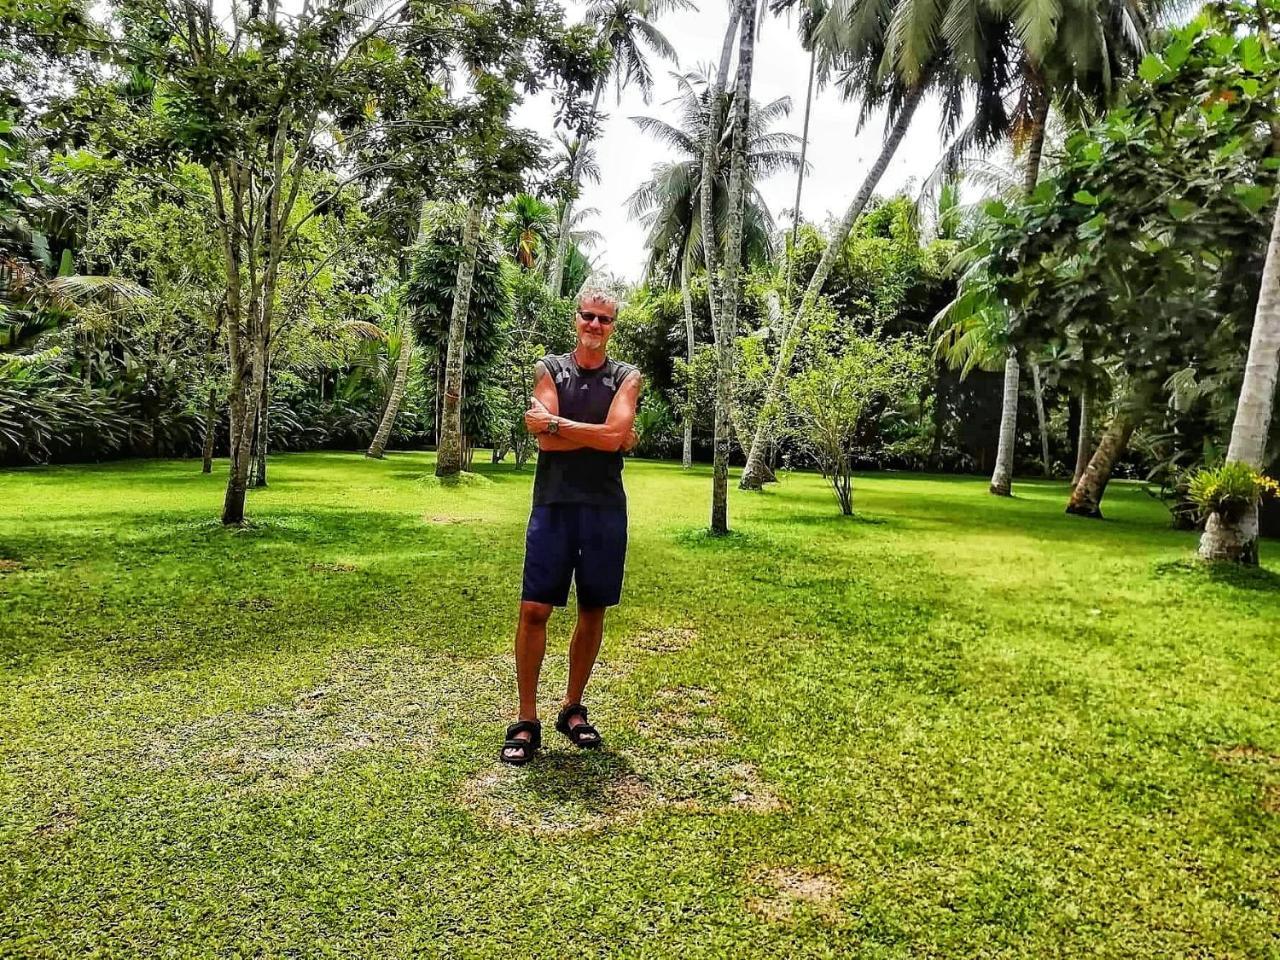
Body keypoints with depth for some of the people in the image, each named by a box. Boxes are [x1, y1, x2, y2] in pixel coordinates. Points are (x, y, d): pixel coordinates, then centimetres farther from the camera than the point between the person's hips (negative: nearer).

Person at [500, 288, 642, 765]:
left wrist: (555, 423, -10)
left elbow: (613, 435, -11)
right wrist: (604, 436, -8)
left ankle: (573, 709, 25)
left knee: (593, 610, 9)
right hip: (553, 504, -1)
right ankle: (526, 721, 7)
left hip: (605, 507, 1)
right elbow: (545, 441, -8)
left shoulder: (626, 377, 7)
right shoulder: (550, 369, 7)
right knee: (534, 610, -4)